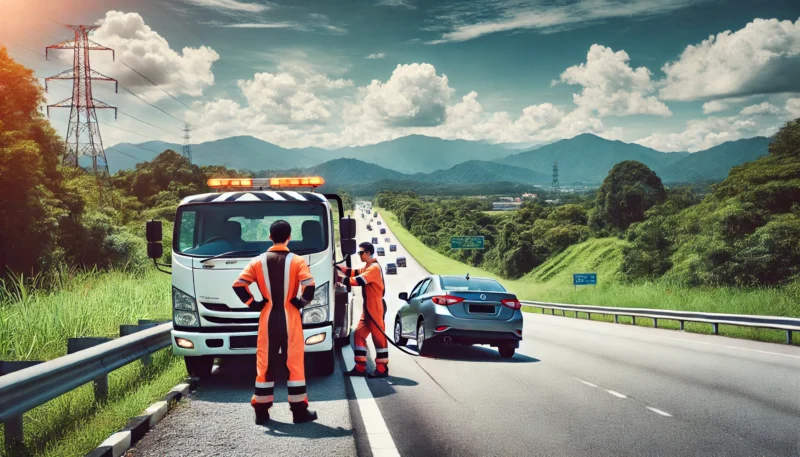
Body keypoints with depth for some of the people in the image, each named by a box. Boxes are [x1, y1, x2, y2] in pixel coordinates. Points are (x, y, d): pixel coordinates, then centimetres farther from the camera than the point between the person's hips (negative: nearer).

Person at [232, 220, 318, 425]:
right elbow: (309, 286, -19)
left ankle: (261, 410, 12)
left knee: (265, 363, 8)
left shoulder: (259, 261, 1)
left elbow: (238, 285, -8)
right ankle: (299, 410, 5)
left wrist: (253, 303, 1)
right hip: (290, 319, -2)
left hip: (267, 319, 2)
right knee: (295, 363, 4)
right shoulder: (297, 261, -5)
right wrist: (302, 302, -3)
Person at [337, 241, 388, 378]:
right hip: (367, 308, 10)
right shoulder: (366, 268, 18)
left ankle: (382, 369, 0)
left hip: (376, 308, -10)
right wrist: (337, 266, 5)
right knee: (359, 334, 7)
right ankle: (360, 368, 9)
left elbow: (359, 280, -24)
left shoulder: (374, 268, -15)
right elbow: (353, 273, 12)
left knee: (378, 337, -5)